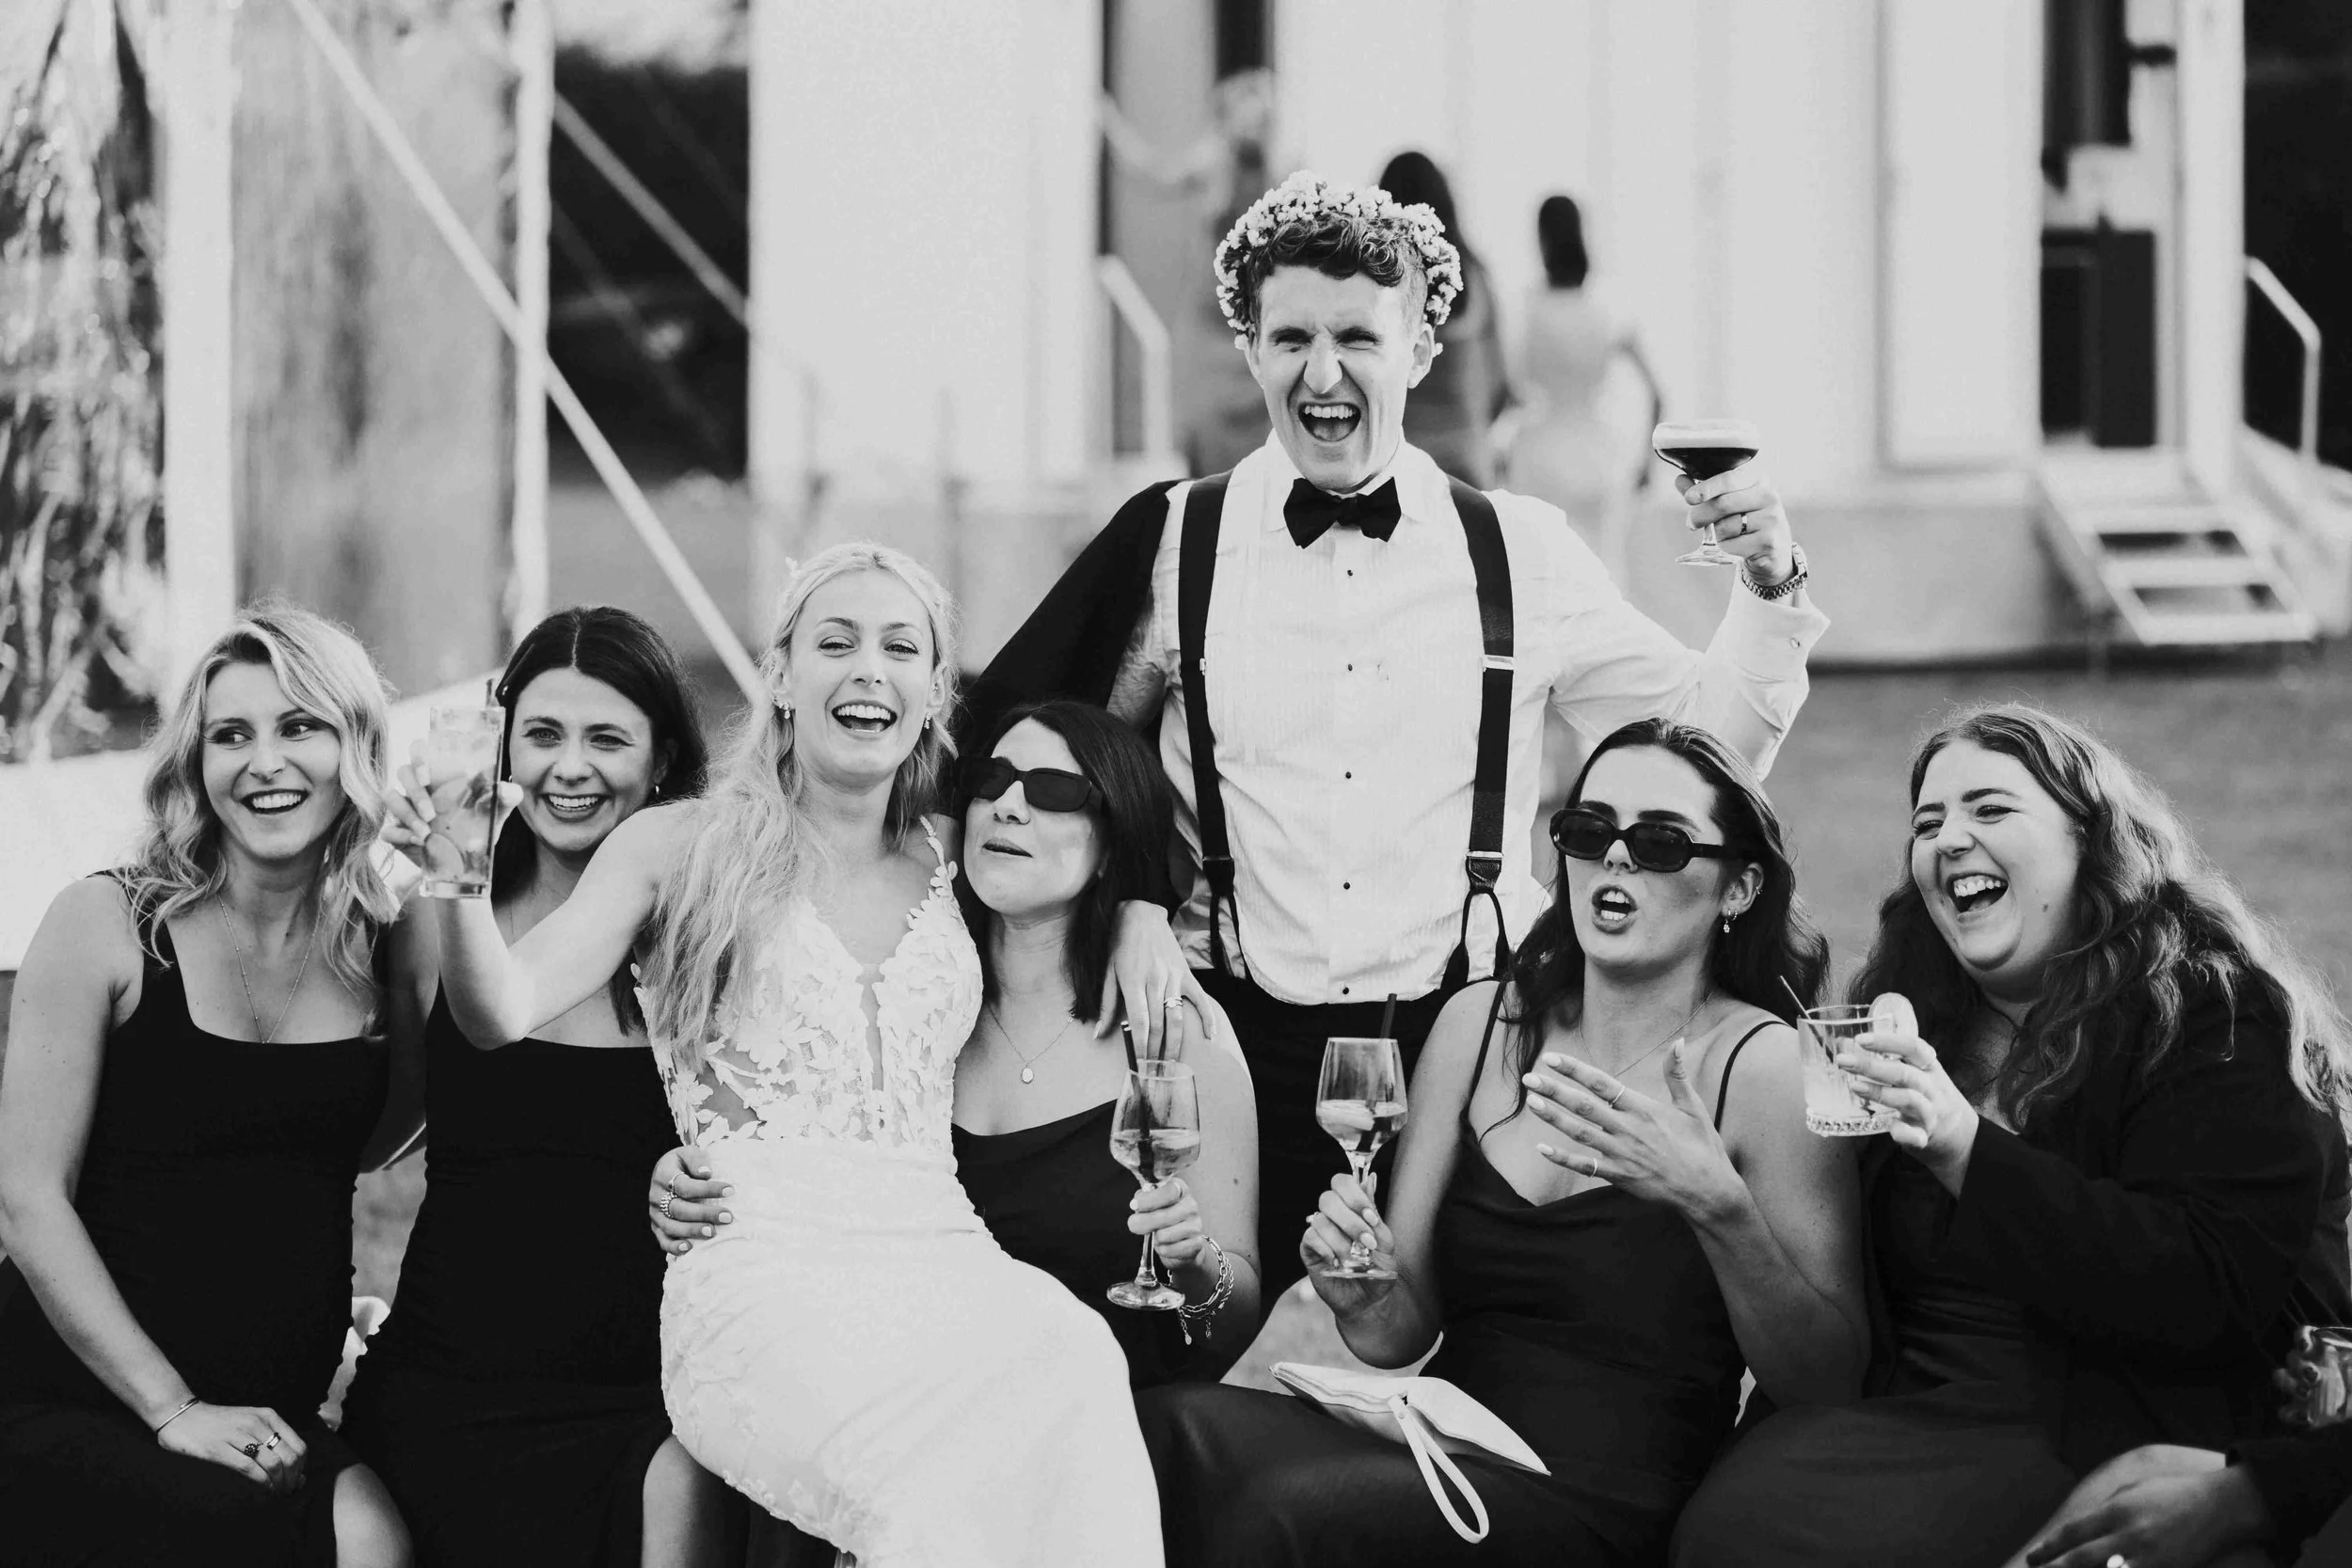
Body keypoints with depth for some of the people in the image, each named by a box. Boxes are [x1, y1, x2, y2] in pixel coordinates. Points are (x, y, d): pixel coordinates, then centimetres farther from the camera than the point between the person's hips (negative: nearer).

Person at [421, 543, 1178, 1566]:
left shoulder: (953, 860, 21)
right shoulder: (683, 849, 12)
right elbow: (502, 1011, 0)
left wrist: (1136, 914, 18)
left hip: (941, 1253, 4)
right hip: (760, 1263, -4)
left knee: (1079, 1384, -35)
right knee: (939, 1483, -38)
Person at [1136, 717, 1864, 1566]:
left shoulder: (1764, 1066, -5)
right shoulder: (1478, 1024, 9)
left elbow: (1830, 1382, -8)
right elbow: (1402, 1335, 13)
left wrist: (1719, 1208, -23)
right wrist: (1363, 1297, -12)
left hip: (1609, 1500, -4)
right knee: (1173, 1429, -27)